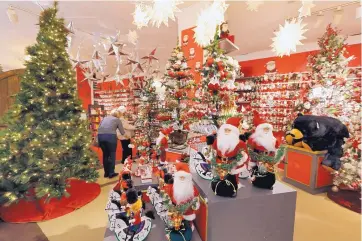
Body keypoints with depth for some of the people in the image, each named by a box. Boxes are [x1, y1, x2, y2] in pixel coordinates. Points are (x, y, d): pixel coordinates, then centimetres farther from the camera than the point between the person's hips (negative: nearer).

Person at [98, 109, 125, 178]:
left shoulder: (105, 118, 27)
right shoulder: (117, 120, 15)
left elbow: (99, 128, 21)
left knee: (105, 154, 18)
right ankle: (111, 173, 14)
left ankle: (106, 173, 27)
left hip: (100, 136, 5)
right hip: (110, 136, -4)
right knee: (112, 154, 10)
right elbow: (122, 132, 13)